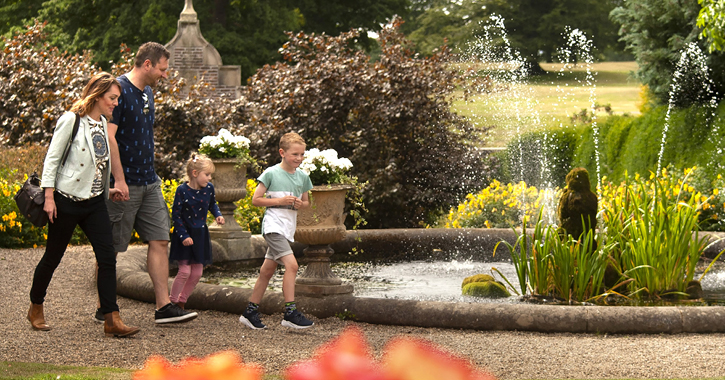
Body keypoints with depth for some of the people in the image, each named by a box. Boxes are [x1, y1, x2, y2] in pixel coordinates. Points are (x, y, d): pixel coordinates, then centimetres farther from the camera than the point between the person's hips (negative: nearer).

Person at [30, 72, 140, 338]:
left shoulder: (103, 123, 10)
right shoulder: (71, 120, -11)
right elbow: (52, 158, -9)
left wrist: (107, 189, 16)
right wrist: (49, 197, -12)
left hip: (94, 202, 6)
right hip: (67, 201, -6)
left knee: (108, 258, -5)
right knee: (53, 257, 7)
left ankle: (111, 320, -5)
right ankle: (36, 308, 27)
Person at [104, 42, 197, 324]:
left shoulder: (147, 92, 14)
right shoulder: (119, 91, -14)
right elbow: (109, 137, -20)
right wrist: (119, 180, -22)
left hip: (149, 183, 9)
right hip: (124, 185, -9)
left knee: (160, 240, 2)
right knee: (110, 248, 1)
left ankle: (163, 306, 3)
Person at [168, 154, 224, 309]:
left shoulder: (209, 188, -2)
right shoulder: (182, 190, -17)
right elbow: (176, 214, -14)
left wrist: (218, 215, -1)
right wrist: (184, 236, -18)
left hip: (200, 234, 6)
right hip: (184, 234, -6)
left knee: (197, 273, 6)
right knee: (184, 271, -11)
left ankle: (181, 302, 20)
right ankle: (172, 302, 4)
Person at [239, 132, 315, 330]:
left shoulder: (302, 176, 10)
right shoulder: (271, 174, -7)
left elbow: (306, 202, 21)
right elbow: (256, 199, -5)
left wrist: (300, 204, -2)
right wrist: (280, 201, -15)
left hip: (288, 228, 7)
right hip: (273, 225, -7)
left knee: (267, 271, 11)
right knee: (291, 265, -20)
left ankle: (250, 312, 20)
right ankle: (290, 313, -19)